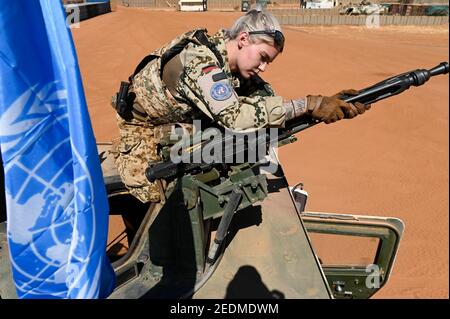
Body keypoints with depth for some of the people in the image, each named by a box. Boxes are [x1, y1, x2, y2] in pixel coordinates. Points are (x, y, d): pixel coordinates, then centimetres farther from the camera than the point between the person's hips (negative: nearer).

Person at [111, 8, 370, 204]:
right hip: (143, 141, -7)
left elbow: (268, 98, -8)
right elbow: (235, 116, -45)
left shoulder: (233, 61, -7)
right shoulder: (198, 60, -33)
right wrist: (309, 104, -41)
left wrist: (327, 104, -21)